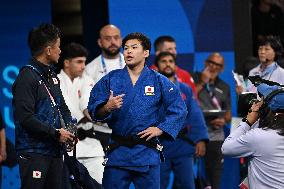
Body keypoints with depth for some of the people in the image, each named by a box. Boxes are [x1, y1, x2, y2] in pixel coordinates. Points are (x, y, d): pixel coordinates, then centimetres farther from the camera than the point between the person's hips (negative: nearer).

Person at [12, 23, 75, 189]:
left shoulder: (51, 76, 16)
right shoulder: (27, 77, -14)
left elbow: (62, 106, 25)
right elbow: (25, 117, -21)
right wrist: (56, 133, -17)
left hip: (55, 150, 9)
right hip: (34, 152, -9)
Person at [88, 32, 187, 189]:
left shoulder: (159, 81, 4)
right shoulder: (110, 80, 7)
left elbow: (178, 110, 6)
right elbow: (93, 109, 2)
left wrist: (160, 129, -3)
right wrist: (107, 108, -19)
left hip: (147, 154, -1)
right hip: (117, 151, 1)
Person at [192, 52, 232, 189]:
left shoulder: (224, 87, 15)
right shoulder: (194, 79, 3)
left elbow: (228, 113, 19)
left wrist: (224, 121, -4)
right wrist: (202, 83, -10)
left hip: (216, 136, 4)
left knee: (215, 174, 7)